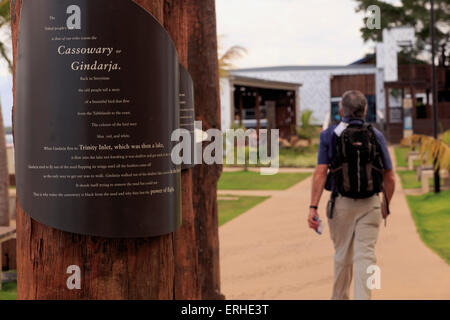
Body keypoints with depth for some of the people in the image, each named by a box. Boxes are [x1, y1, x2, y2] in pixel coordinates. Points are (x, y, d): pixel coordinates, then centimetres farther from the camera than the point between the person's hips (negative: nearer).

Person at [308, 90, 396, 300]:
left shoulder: (330, 135, -2)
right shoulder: (376, 137, 3)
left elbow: (320, 173, -12)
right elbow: (390, 178, 5)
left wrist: (313, 207, -14)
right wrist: (386, 205, 20)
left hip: (341, 204, 0)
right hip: (370, 204, 0)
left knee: (342, 255, 16)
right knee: (365, 256, -3)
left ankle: (340, 298, 31)